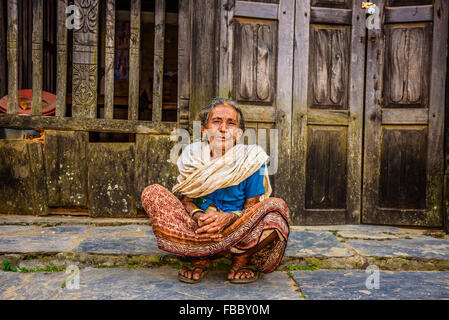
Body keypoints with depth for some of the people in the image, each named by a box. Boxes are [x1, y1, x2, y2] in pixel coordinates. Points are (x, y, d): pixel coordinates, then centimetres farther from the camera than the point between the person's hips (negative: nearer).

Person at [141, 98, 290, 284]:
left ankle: (242, 258, -4)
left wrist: (229, 218, -25)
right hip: (198, 230, 2)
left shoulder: (251, 160, -5)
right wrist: (197, 216, -21)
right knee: (152, 193, -15)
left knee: (277, 207, -31)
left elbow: (251, 208, -3)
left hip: (237, 232, -2)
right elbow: (186, 198, 3)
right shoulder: (192, 157, 1)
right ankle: (202, 259, -11)